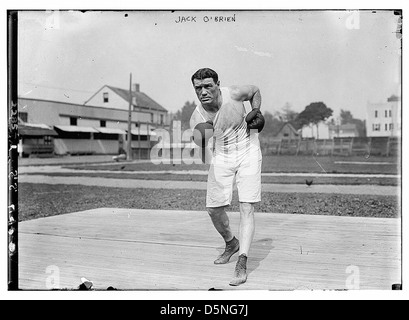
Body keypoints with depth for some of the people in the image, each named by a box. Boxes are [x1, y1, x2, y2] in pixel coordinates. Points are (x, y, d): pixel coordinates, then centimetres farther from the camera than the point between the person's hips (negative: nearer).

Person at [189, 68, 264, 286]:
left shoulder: (234, 94, -16)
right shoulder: (197, 118, -14)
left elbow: (255, 91, 9)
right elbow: (205, 160, -14)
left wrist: (256, 111, -6)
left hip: (248, 154, -2)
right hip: (221, 158, 3)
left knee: (246, 208, -13)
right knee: (213, 208, 6)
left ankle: (242, 263, -14)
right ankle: (231, 243, 36)